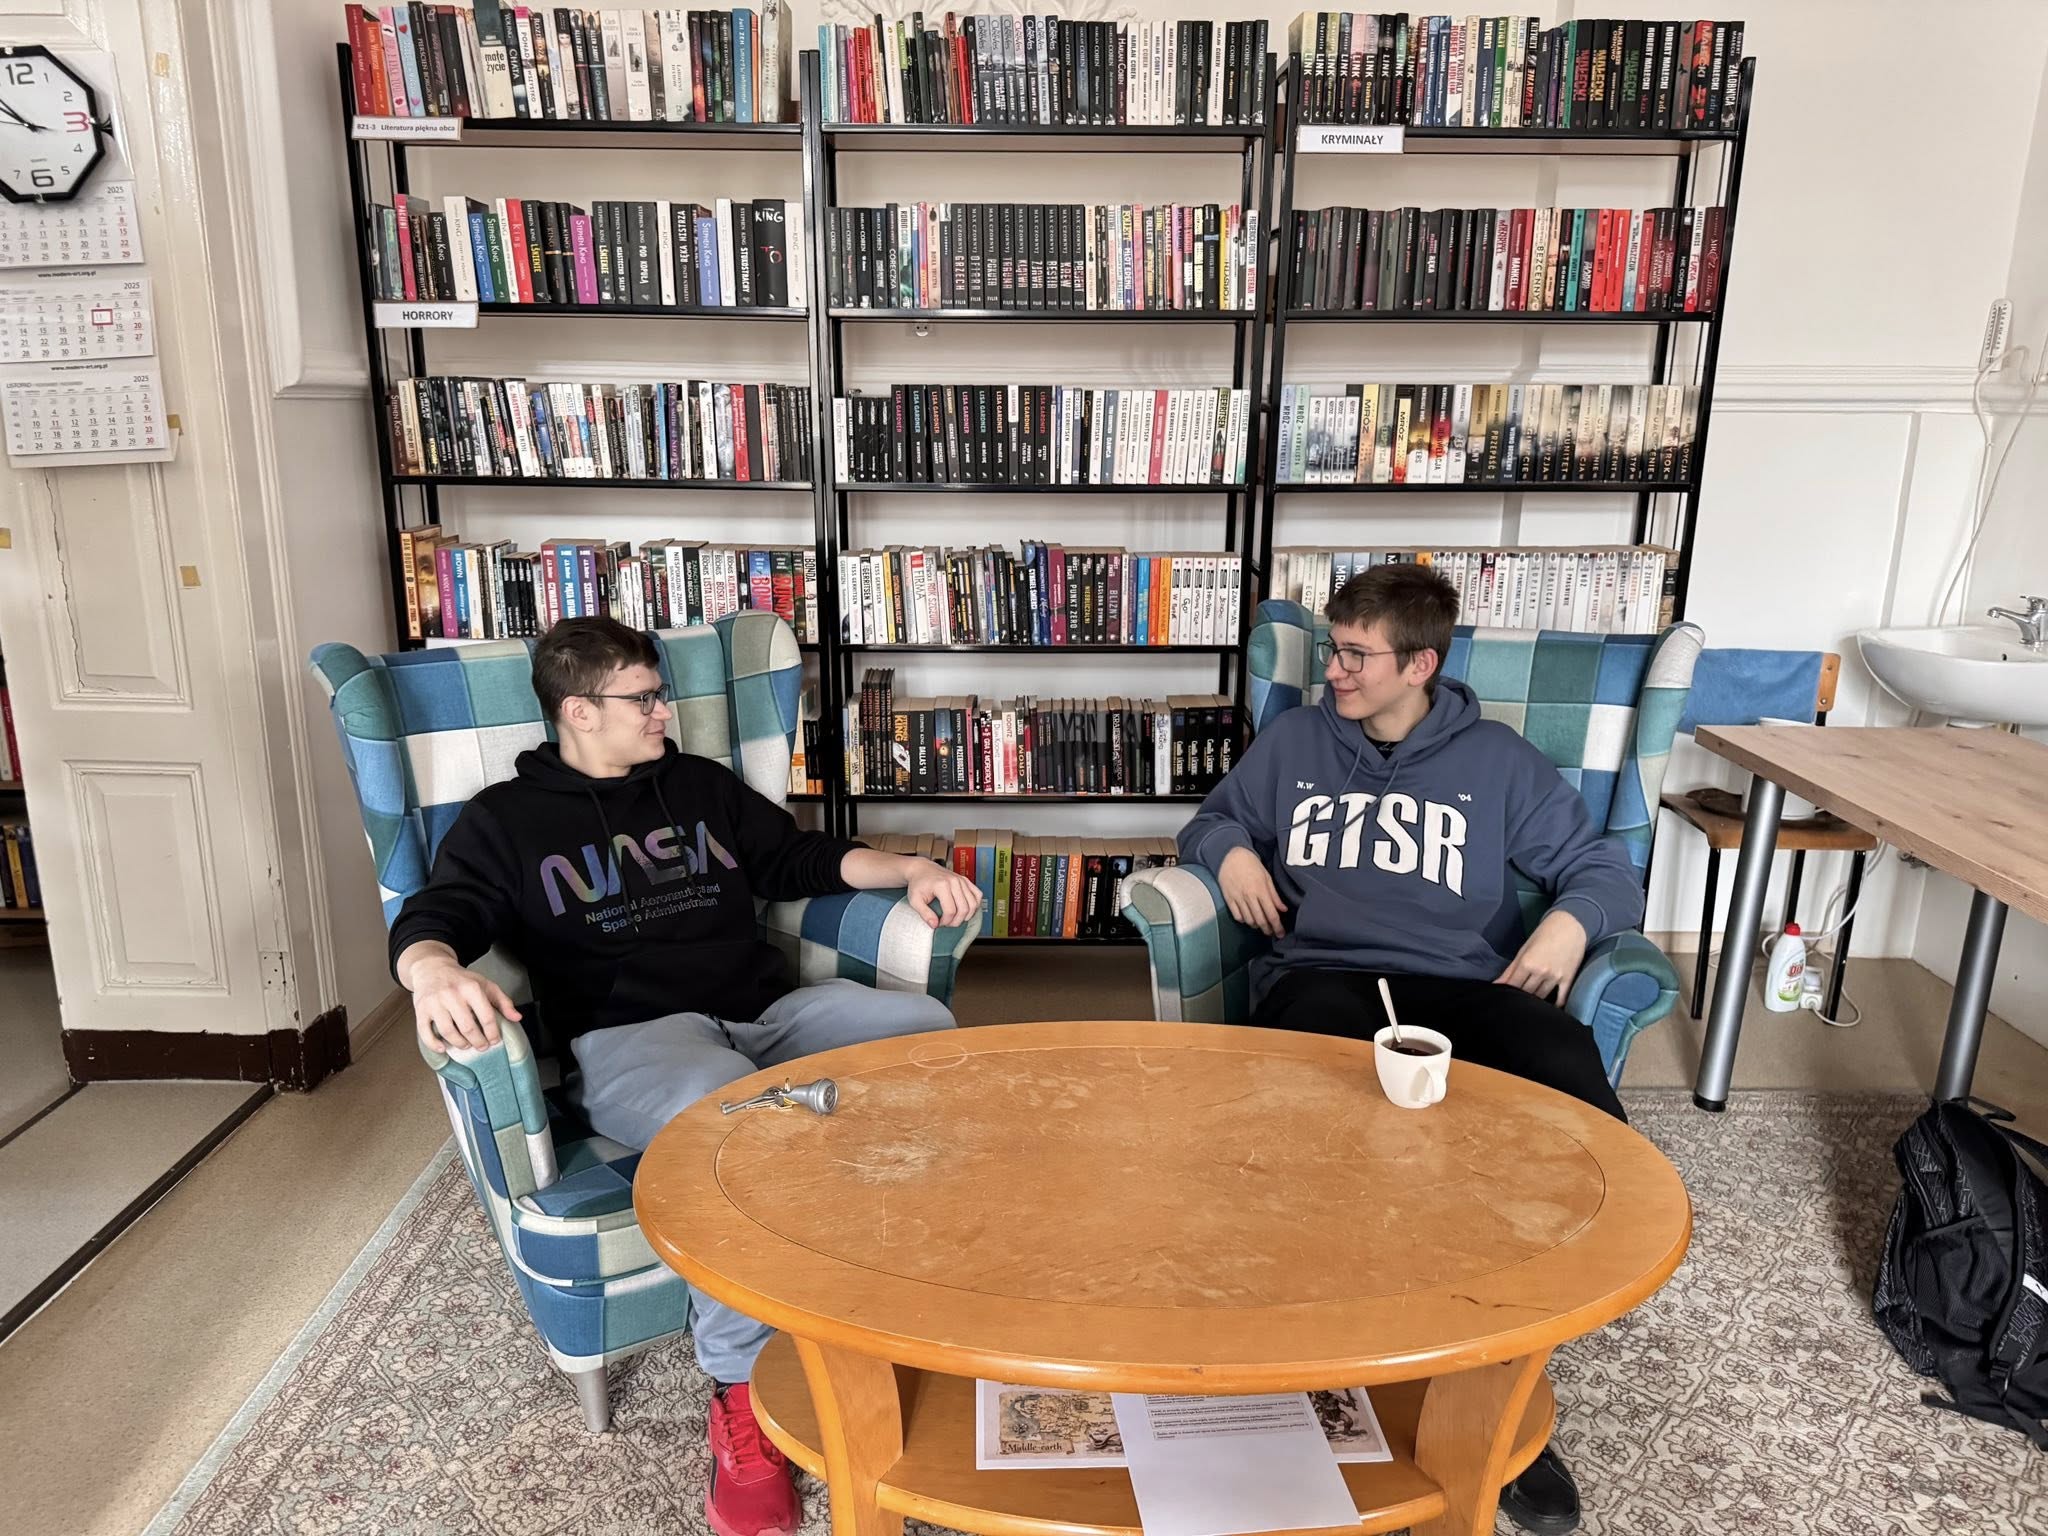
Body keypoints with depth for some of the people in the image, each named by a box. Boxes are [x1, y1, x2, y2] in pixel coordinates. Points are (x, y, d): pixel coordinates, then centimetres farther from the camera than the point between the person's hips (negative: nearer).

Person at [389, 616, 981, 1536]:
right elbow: (430, 918, -3)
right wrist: (435, 970, -30)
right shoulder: (506, 819, 10)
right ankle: (741, 1392, -24)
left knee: (927, 1028, -22)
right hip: (627, 1040, -4)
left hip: (768, 1012, 5)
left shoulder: (700, 784, 22)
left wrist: (909, 870, 6)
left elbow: (800, 859, 23)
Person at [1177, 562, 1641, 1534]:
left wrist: (1570, 919, -7)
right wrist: (1230, 850, 5)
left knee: (1577, 1096, -34)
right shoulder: (1292, 741, 18)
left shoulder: (1495, 759, 14)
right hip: (1321, 975, 0)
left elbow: (1605, 867, 16)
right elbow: (1210, 822, 30)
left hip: (1462, 984, 1)